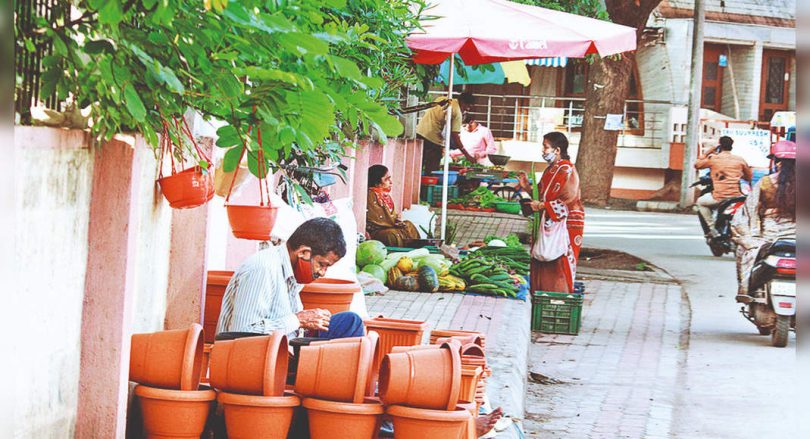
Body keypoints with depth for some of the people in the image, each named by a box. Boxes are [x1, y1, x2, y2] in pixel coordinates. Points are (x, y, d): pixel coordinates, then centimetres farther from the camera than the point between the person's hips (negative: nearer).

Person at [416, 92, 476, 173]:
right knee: (432, 169, -1)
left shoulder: (442, 100, 14)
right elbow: (455, 136, -12)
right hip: (433, 138, -7)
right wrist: (467, 155, -9)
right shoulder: (457, 113, -8)